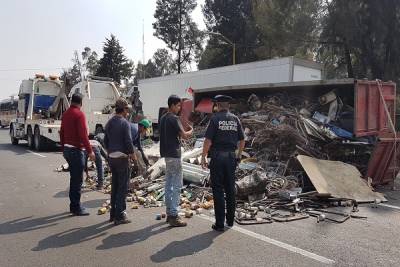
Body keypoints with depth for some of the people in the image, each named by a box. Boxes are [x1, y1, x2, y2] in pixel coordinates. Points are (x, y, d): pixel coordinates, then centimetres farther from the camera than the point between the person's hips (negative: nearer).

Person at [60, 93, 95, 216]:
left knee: (74, 178, 16)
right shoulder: (79, 114, -14)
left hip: (67, 149, 9)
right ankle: (76, 208, 3)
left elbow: (62, 133, 17)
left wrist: (63, 148, 25)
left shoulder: (65, 114, 11)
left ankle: (73, 205, 24)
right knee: (77, 179, -2)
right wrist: (89, 151, -17)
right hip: (76, 150, -9)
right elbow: (83, 134, -20)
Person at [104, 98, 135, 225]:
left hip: (111, 157, 8)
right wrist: (132, 154, -3)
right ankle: (119, 215, 2)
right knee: (123, 186, -1)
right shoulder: (124, 123, -13)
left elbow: (106, 140, 15)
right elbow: (128, 141, -17)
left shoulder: (109, 123, 10)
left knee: (114, 185, 16)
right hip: (122, 157, -8)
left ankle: (113, 213, 24)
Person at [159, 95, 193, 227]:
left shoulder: (163, 118, 13)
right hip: (174, 154, -9)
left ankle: (169, 213, 21)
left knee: (169, 185, 13)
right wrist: (191, 131, 5)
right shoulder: (174, 118, -14)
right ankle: (173, 216, -2)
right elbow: (184, 135, -15)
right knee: (177, 185, -4)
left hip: (166, 154, 9)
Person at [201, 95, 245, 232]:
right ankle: (230, 220, 23)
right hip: (231, 157, 5)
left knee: (218, 190, 1)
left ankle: (220, 223, 5)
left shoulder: (215, 119, -7)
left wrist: (203, 157, -5)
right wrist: (239, 155, 23)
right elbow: (242, 140, 10)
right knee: (230, 189, 14)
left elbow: (208, 140, -13)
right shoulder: (235, 119, 7)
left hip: (217, 157, -5)